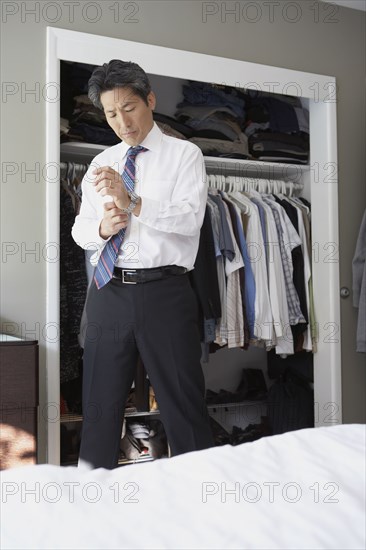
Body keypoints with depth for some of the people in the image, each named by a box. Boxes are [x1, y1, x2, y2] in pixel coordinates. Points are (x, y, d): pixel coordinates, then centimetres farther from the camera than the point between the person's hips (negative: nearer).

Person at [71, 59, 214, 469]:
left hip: (164, 292, -4)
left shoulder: (184, 154, 3)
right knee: (99, 406, 10)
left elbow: (190, 219, -11)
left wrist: (133, 204, -23)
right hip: (108, 292, 4)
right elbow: (80, 229, 15)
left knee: (183, 405, 0)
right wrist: (103, 227, -7)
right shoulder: (101, 163, 16)